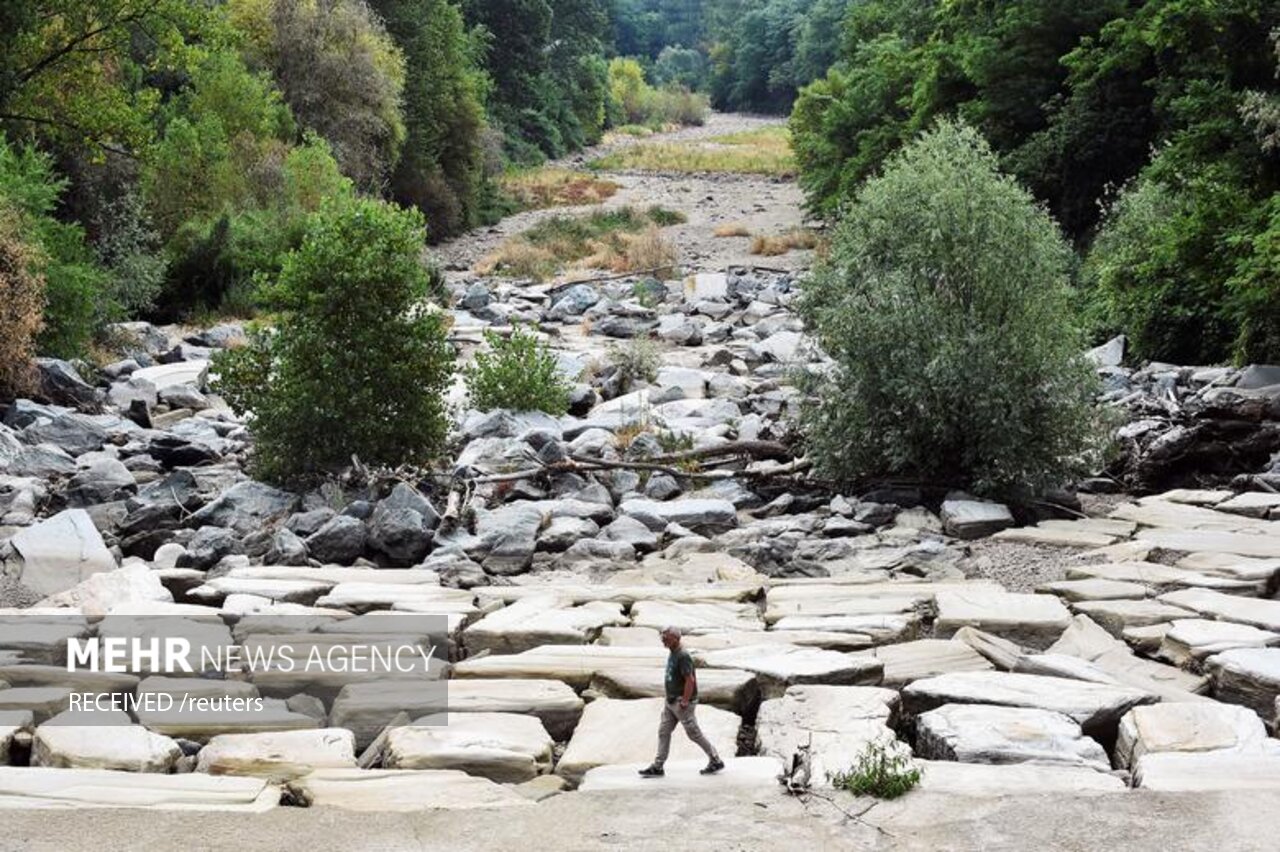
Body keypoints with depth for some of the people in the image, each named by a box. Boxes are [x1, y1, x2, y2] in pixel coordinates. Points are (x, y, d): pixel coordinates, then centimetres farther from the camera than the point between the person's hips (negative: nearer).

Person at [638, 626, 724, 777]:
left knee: (694, 733, 0)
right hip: (671, 702, 9)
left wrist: (684, 702, -23)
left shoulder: (683, 656, -20)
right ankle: (657, 767, 9)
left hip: (683, 703, -9)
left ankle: (716, 761, 13)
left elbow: (690, 680, -24)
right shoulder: (672, 654, 10)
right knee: (663, 732, 6)